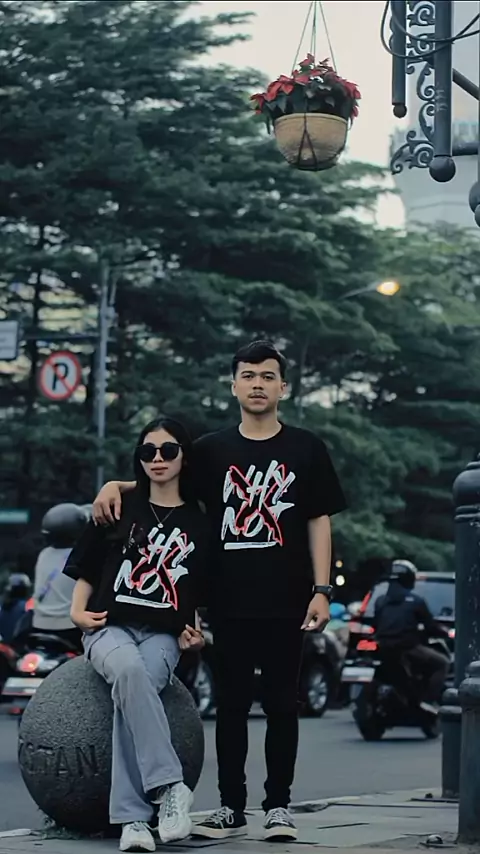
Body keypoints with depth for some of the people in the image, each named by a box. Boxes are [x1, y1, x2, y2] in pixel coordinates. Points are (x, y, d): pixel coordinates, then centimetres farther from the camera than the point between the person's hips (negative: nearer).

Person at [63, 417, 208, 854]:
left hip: (163, 634, 0)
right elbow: (86, 568, 15)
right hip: (110, 626, 0)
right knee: (128, 670, -38)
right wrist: (78, 610, 0)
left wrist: (194, 633, 1)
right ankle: (170, 786, -40)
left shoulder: (199, 524, 13)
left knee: (129, 693, -34)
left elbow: (203, 593, 17)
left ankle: (132, 818, -38)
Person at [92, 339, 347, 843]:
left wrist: (321, 590, -4)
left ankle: (278, 805, 13)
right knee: (231, 705, 6)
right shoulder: (212, 451, 9)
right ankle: (231, 807, 13)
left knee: (281, 704, 5)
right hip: (230, 603, 2)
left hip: (286, 603, -1)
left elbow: (320, 522, 4)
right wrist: (115, 486, -3)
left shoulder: (306, 450, 5)